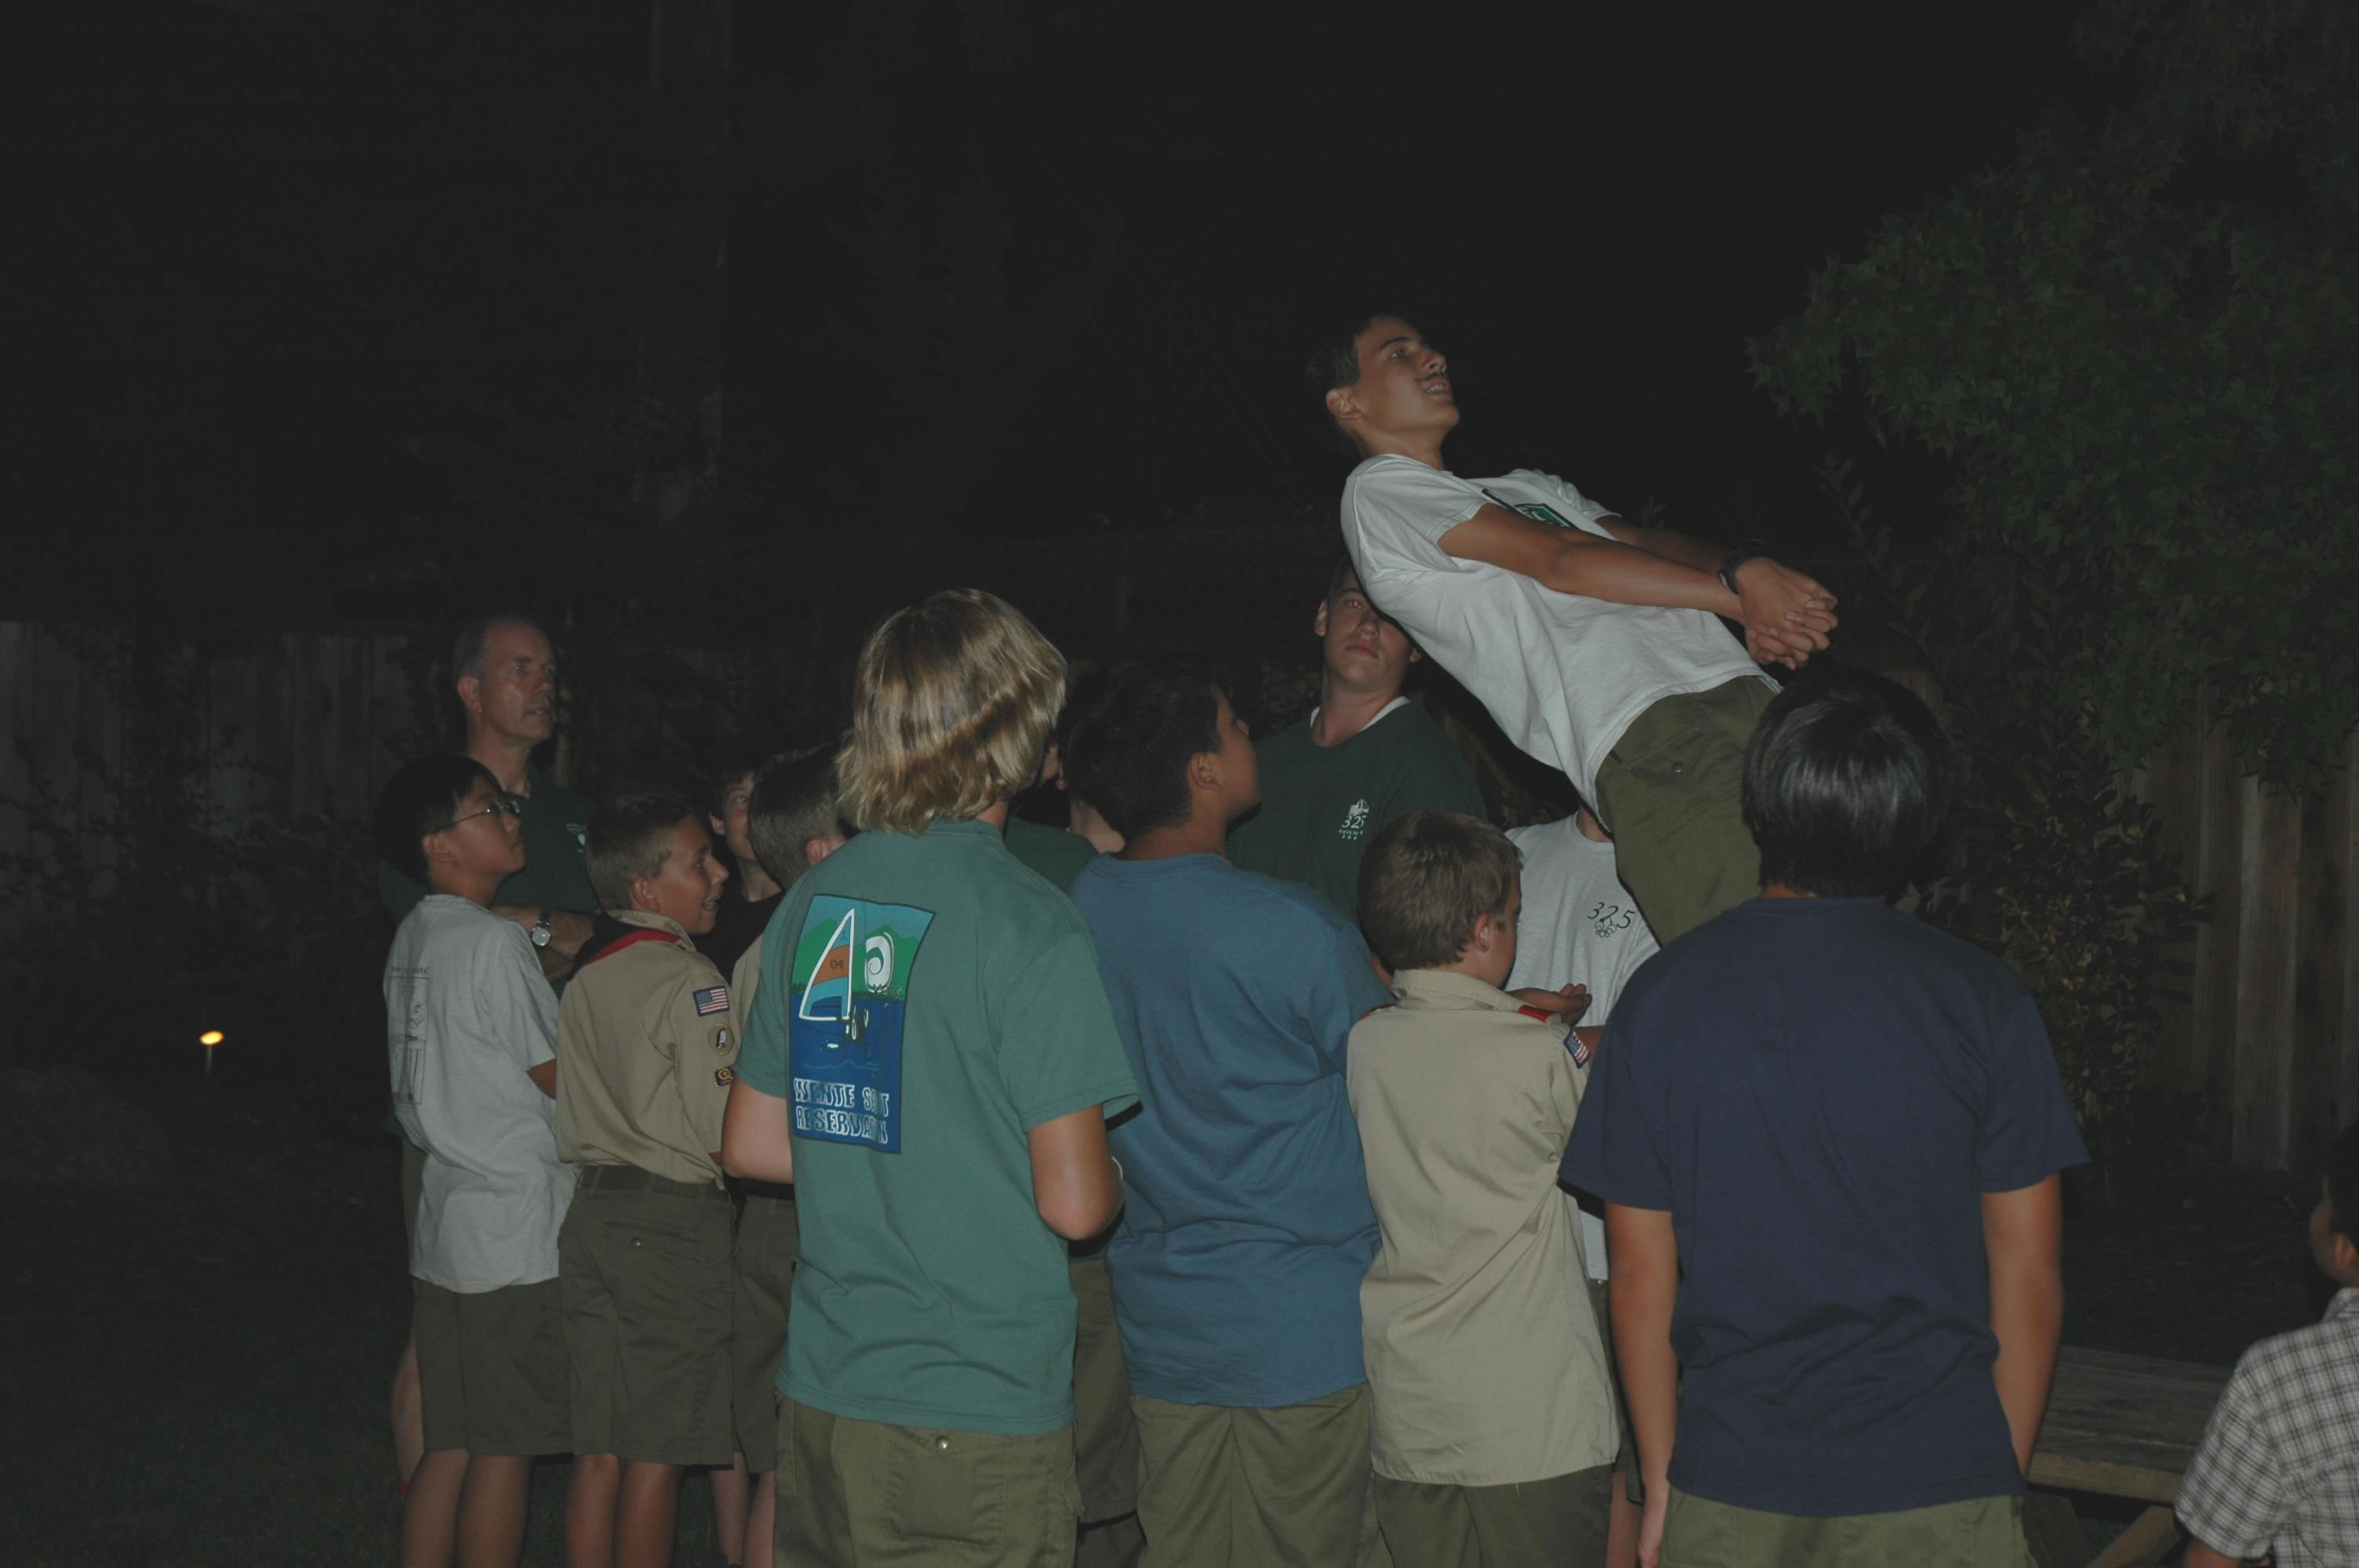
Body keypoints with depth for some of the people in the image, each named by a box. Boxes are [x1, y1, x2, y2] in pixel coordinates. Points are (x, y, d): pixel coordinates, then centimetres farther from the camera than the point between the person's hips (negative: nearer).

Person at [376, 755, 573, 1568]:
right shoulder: (493, 941, -15)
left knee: (451, 1442, 12)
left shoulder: (412, 938, 12)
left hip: (446, 1226, 8)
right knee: (506, 1447, -1)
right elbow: (559, 1075, -11)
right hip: (516, 1233, -8)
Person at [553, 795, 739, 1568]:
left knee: (600, 1448, 11)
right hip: (673, 1221, -7)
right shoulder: (688, 981, -13)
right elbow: (726, 1132, -15)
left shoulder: (584, 975, 11)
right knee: (659, 1452, 0)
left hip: (591, 1213, 7)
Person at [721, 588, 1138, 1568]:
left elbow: (751, 1147, 12)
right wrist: (1118, 1182, 6)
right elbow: (1073, 1202, -15)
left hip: (820, 1392, 6)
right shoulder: (1027, 926, -15)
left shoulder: (811, 903, 5)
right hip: (980, 1412, -6)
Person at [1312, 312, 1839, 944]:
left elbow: (1648, 542, 19)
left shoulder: (1530, 487, 35)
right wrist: (1740, 592, 2)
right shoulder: (1379, 490, 10)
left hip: (1745, 695, 8)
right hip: (1649, 738, -8)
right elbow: (1560, 560, 1)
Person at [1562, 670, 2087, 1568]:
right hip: (1940, 1491, -1)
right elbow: (2029, 1276, -1)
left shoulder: (1660, 998, -3)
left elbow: (1642, 1276, 0)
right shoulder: (1981, 1000, -6)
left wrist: (1660, 1484, 10)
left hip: (1728, 1493, 1)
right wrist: (2007, 1471, 12)